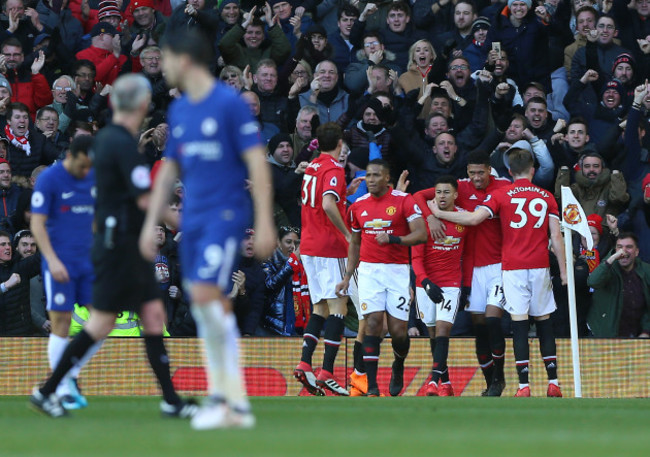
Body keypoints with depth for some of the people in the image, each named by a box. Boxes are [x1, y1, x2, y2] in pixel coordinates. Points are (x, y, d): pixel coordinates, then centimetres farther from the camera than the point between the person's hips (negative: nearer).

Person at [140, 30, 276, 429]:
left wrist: (265, 222, -16)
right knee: (209, 307, 5)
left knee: (206, 295, -18)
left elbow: (257, 163, -11)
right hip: (193, 217, 7)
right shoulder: (179, 111, 14)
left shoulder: (230, 104, -8)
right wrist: (151, 224, 18)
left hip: (225, 215, -7)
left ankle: (235, 401, -13)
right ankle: (222, 396, 8)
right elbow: (169, 170, 22)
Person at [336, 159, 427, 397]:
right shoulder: (358, 206, 10)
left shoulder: (403, 201, -3)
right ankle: (371, 385, -11)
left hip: (397, 270, -2)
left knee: (398, 330, -4)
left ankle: (398, 367, 28)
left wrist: (393, 239, -21)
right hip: (369, 270, 2)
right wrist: (347, 277, 17)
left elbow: (421, 234, -9)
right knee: (373, 323, -11)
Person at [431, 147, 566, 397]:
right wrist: (563, 270, 9)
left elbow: (474, 218, -12)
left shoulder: (501, 194, -1)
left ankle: (524, 385, -10)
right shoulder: (546, 197, 8)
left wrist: (439, 214, -2)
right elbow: (556, 236, 5)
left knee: (519, 325, -4)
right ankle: (553, 383, 7)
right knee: (544, 323, 9)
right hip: (540, 267, 2)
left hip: (513, 268, -2)